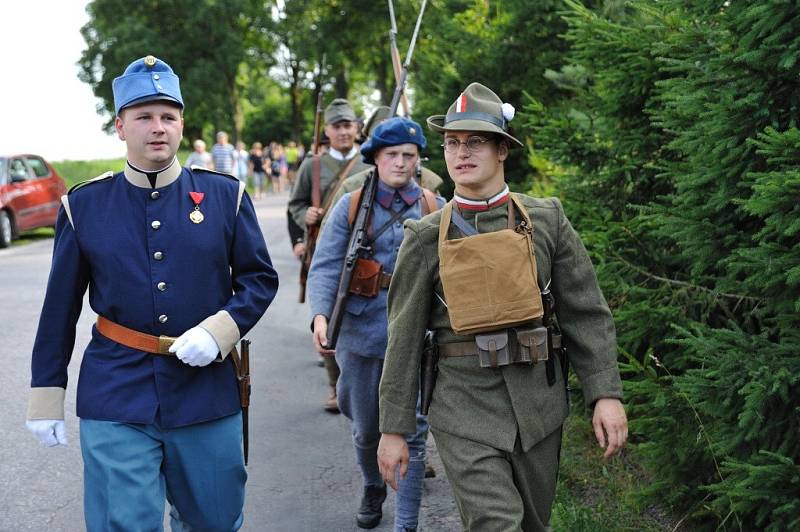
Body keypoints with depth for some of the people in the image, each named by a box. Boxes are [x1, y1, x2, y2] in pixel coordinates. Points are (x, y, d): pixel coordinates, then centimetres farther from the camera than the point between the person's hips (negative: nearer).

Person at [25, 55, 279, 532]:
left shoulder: (225, 195, 1)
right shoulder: (84, 205, 1)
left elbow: (261, 279, 4)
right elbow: (60, 308, 5)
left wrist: (218, 332, -13)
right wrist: (47, 395, 6)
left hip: (208, 392, 2)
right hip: (115, 401, -1)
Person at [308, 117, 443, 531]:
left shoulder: (435, 209, 3)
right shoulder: (351, 206, 1)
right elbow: (325, 266, -8)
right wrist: (321, 315, -23)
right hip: (362, 333, 1)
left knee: (411, 432, -3)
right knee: (366, 429, 17)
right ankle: (372, 488, 46)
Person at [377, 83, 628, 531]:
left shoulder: (547, 219, 1)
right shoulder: (426, 237, -2)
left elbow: (587, 312, 1)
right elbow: (405, 337, 0)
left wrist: (606, 393, -7)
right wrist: (395, 429, 0)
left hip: (538, 403, 3)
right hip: (465, 406, -2)